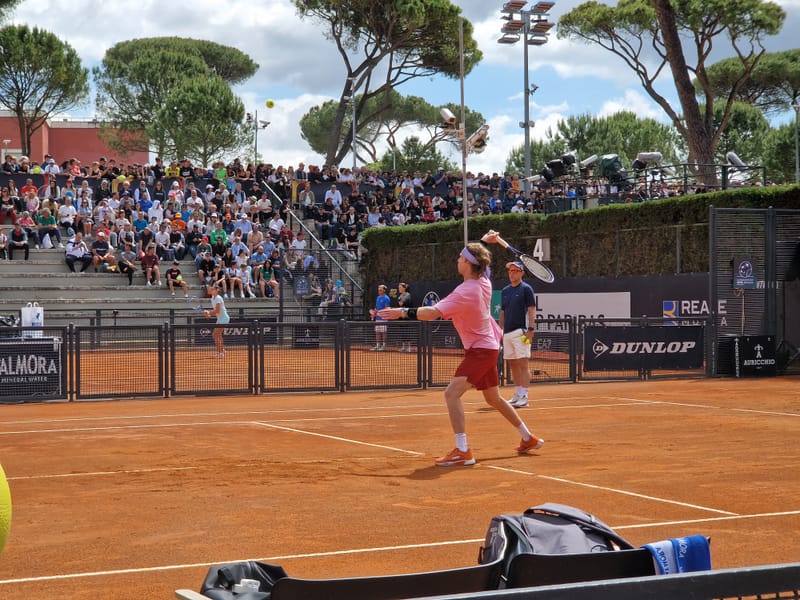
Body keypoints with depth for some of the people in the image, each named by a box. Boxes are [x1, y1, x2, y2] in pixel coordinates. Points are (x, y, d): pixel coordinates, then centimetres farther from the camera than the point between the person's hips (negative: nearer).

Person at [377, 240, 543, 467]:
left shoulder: (465, 292, -25)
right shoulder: (484, 282, 1)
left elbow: (433, 313, -33)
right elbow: (483, 265, 28)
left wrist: (403, 312, -28)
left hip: (480, 350, -10)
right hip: (489, 347, 10)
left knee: (452, 393, -21)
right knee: (494, 399, 23)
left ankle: (462, 451, -27)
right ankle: (529, 438, 36)